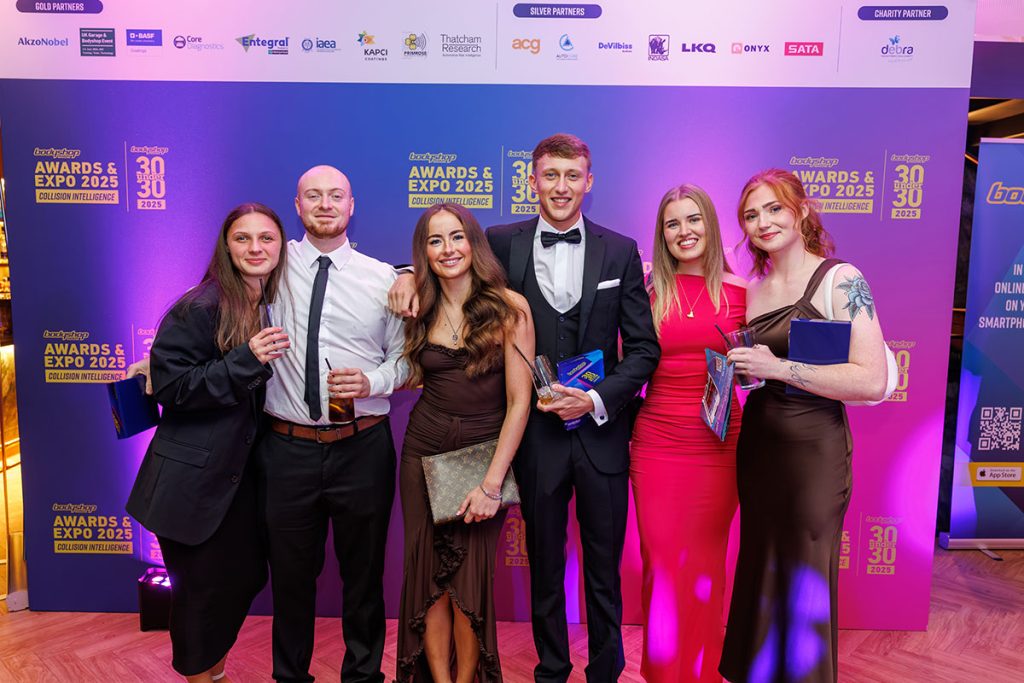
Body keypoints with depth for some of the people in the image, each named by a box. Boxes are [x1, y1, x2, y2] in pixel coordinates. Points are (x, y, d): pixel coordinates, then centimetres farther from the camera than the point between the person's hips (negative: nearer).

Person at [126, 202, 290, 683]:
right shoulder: (199, 309, -16)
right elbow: (169, 386, -18)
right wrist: (245, 360, -27)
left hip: (241, 472, 6)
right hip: (193, 479, -6)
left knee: (246, 575, 14)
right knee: (202, 584, 8)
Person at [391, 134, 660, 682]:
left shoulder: (620, 251, 1)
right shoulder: (503, 244, 0)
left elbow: (643, 347, 0)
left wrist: (598, 399, -12)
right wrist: (410, 274, -7)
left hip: (601, 428, 0)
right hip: (537, 429, 0)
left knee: (604, 570, 14)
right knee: (544, 568, 16)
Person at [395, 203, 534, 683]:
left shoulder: (509, 307, -10)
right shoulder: (420, 310, 4)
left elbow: (519, 401, -12)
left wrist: (492, 483, -16)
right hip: (424, 452, 4)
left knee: (472, 578, 4)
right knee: (429, 575, 8)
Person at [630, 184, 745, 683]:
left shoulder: (739, 291, 3)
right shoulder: (648, 293, 2)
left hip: (718, 444, 0)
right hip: (655, 441, 0)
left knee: (704, 562, 12)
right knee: (661, 561, 7)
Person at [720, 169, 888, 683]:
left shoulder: (840, 280, -10)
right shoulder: (752, 290, 8)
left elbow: (873, 382, -17)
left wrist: (778, 368, -21)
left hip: (813, 449, -6)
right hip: (757, 444, 6)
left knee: (804, 584, 6)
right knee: (760, 576, 17)